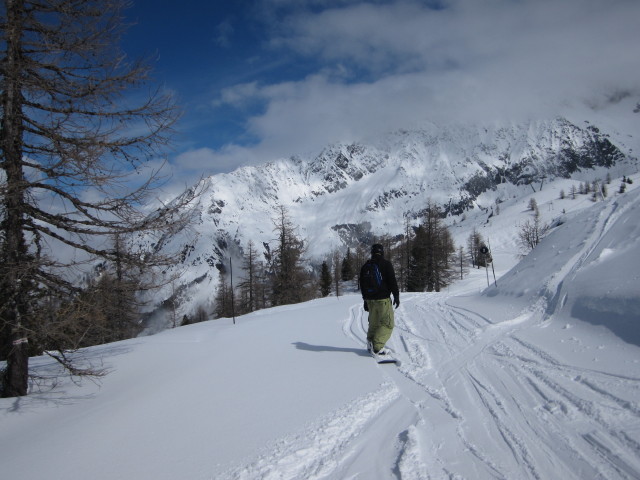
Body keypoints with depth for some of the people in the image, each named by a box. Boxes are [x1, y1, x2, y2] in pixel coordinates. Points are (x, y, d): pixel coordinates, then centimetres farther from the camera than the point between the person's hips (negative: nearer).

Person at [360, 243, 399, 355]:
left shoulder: (365, 266, 12)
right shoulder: (386, 264, -5)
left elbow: (362, 285, 16)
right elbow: (392, 281, -10)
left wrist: (365, 300, 23)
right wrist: (396, 296, -1)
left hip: (370, 299, 6)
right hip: (383, 299, -6)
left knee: (374, 322, 18)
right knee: (387, 324, -2)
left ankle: (370, 343, 8)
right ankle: (377, 346, -14)